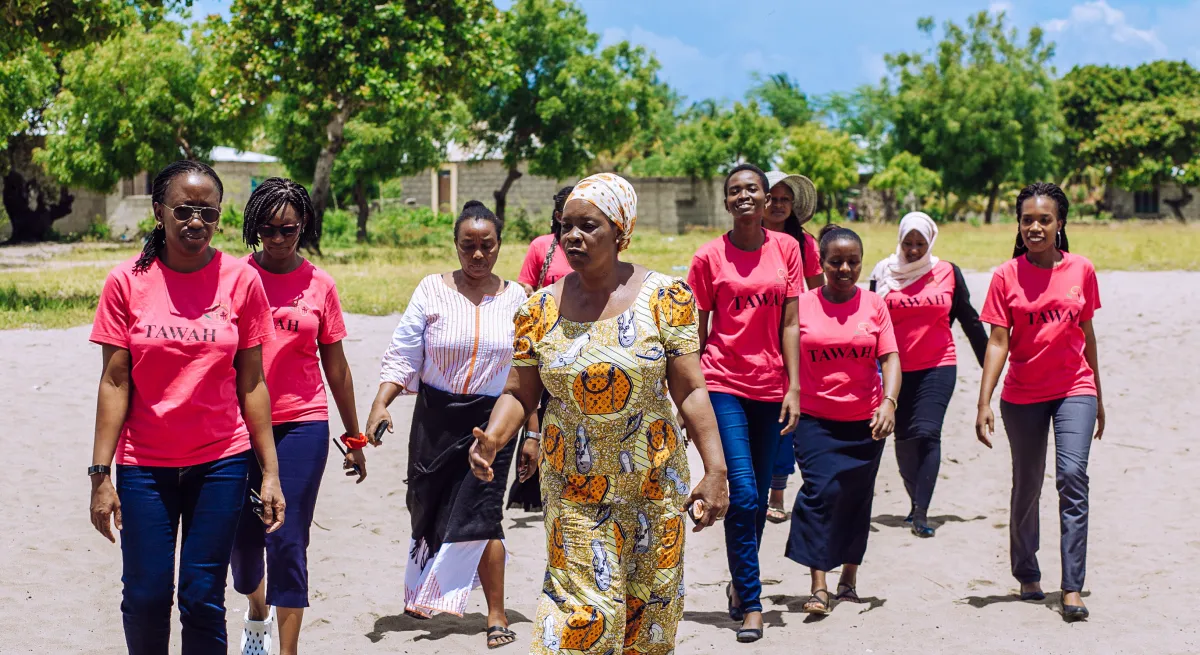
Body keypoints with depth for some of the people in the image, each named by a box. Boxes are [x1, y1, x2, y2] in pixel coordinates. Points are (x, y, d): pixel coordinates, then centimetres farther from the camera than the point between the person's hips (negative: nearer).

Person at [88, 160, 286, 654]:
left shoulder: (241, 280, -2)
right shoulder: (127, 281, -4)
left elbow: (251, 383, 2)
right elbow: (114, 383, -2)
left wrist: (271, 472, 0)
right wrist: (100, 474, -6)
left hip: (221, 461, 0)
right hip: (144, 464, 0)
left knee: (203, 599, 2)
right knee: (145, 598, 3)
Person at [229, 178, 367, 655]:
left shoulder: (319, 285, 3)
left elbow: (336, 367, 10)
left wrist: (354, 437, 14)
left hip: (301, 426, -1)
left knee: (288, 542, -3)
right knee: (242, 538, 9)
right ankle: (257, 611, 40)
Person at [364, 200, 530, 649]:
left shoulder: (516, 299, 2)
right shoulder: (432, 291, -2)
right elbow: (402, 356, -5)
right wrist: (380, 404, -18)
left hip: (492, 420, -1)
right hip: (436, 418, 1)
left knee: (480, 515, -11)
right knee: (428, 509, 14)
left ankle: (497, 616, -2)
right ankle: (422, 592, 40)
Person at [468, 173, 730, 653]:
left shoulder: (664, 298, -7)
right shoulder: (540, 309, -1)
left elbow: (690, 390, -8)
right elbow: (520, 393, 2)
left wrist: (715, 470, -14)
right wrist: (492, 440, -17)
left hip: (654, 481, 0)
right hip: (574, 484, 0)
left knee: (648, 611, 11)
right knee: (583, 609, -5)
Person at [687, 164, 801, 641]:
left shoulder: (786, 249, 5)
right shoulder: (709, 257, -2)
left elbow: (789, 324, 5)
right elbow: (697, 332, 3)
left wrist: (794, 387, -1)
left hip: (770, 386, 3)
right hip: (723, 383, -3)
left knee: (759, 498, 10)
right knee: (743, 495, -12)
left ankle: (740, 583, 30)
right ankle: (751, 604, -3)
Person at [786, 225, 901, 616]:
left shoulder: (874, 305, 3)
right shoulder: (802, 306, -1)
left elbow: (890, 358, -2)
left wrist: (889, 401, -17)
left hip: (865, 421, 2)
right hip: (815, 419, -2)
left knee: (856, 499, 9)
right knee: (820, 490, -14)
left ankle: (849, 577, 26)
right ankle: (819, 586, -12)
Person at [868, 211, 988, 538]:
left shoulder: (948, 272, 3)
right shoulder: (884, 274, 4)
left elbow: (970, 321, 11)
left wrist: (989, 364, 14)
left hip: (938, 367, -2)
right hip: (897, 370, 2)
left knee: (927, 433, -15)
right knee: (904, 439, 7)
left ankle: (920, 512, -17)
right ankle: (916, 502, 27)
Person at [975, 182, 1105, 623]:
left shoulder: (1080, 270, 0)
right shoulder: (1006, 276, -4)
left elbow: (1086, 334, 11)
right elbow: (998, 342, -6)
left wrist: (1097, 395, 16)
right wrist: (984, 403, -14)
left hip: (1074, 390, 0)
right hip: (1022, 396, 0)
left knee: (1073, 476, -15)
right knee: (1026, 487, 9)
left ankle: (1072, 589, -14)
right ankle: (1027, 577, 28)